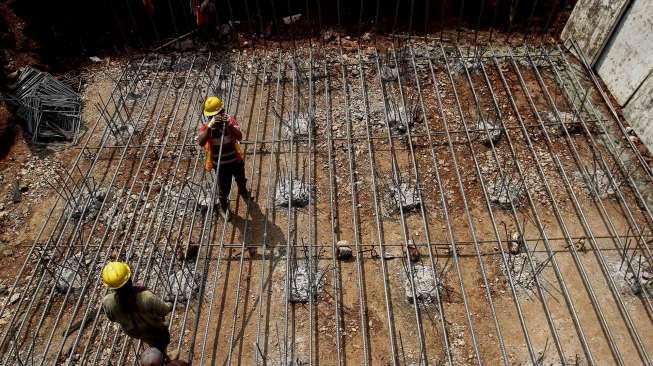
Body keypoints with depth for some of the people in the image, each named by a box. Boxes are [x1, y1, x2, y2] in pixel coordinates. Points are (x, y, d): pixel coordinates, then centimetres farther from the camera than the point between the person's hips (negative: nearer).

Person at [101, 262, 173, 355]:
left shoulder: (108, 303, -35)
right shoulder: (147, 298, -44)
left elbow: (113, 318, -11)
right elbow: (164, 310, -23)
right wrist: (169, 306, 0)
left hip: (133, 332, 4)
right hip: (155, 329, -4)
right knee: (163, 341, 32)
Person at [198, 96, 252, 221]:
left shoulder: (230, 121, -17)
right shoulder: (206, 126, -18)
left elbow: (239, 137, -33)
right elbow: (201, 142, -36)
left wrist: (228, 124, -48)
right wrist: (210, 126, -46)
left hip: (236, 160, 2)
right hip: (221, 164, -1)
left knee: (241, 181, 28)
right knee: (224, 188, 12)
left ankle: (243, 192, 63)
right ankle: (223, 207, 43)